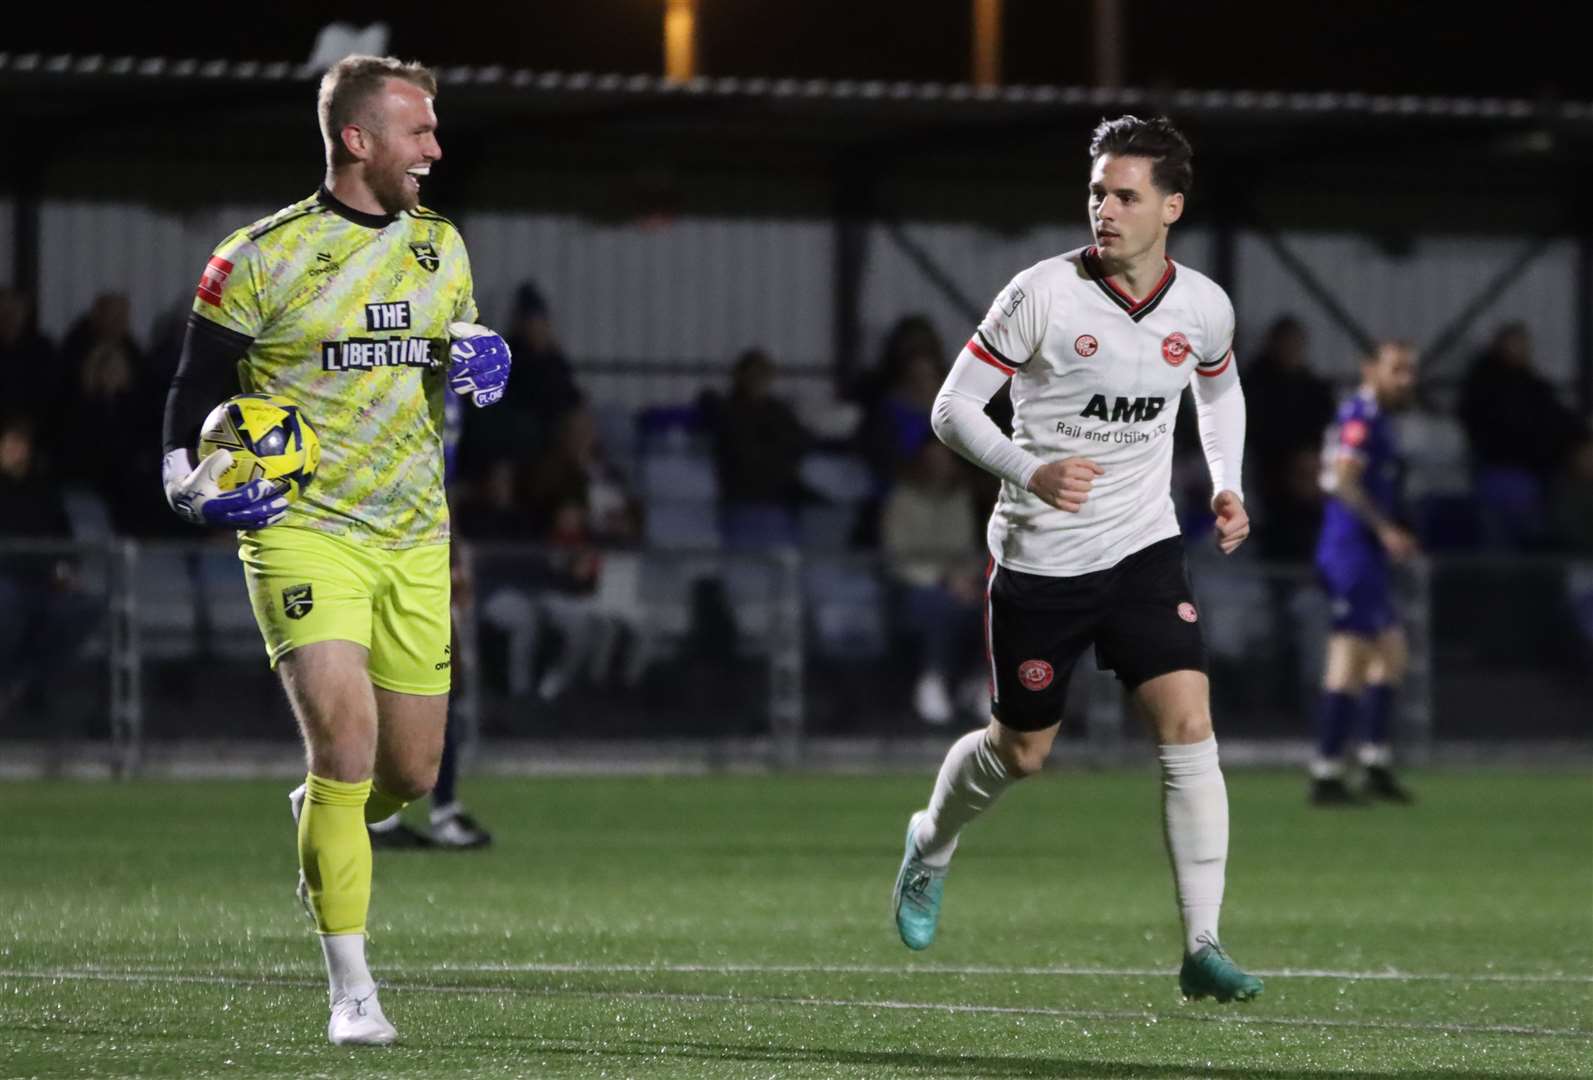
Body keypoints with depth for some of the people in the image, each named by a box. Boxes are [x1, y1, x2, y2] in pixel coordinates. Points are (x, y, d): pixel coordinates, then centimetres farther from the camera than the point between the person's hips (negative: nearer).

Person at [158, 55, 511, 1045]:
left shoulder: (440, 246, 9)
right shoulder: (265, 258, -7)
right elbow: (197, 390, 0)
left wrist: (479, 356, 1)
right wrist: (195, 481, -16)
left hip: (415, 543, 6)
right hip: (303, 534, -5)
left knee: (412, 771, 8)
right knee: (347, 747, -18)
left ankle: (320, 818, 44)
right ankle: (352, 991, -10)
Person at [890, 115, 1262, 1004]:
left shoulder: (1204, 307, -2)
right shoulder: (1042, 295, -14)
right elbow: (954, 408, -10)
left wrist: (1228, 487, 7)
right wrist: (1031, 473, -26)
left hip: (1144, 547, 2)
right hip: (1039, 557, -2)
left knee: (1189, 725, -15)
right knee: (1021, 751, 10)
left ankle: (1203, 947, -13)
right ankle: (931, 845, 44)